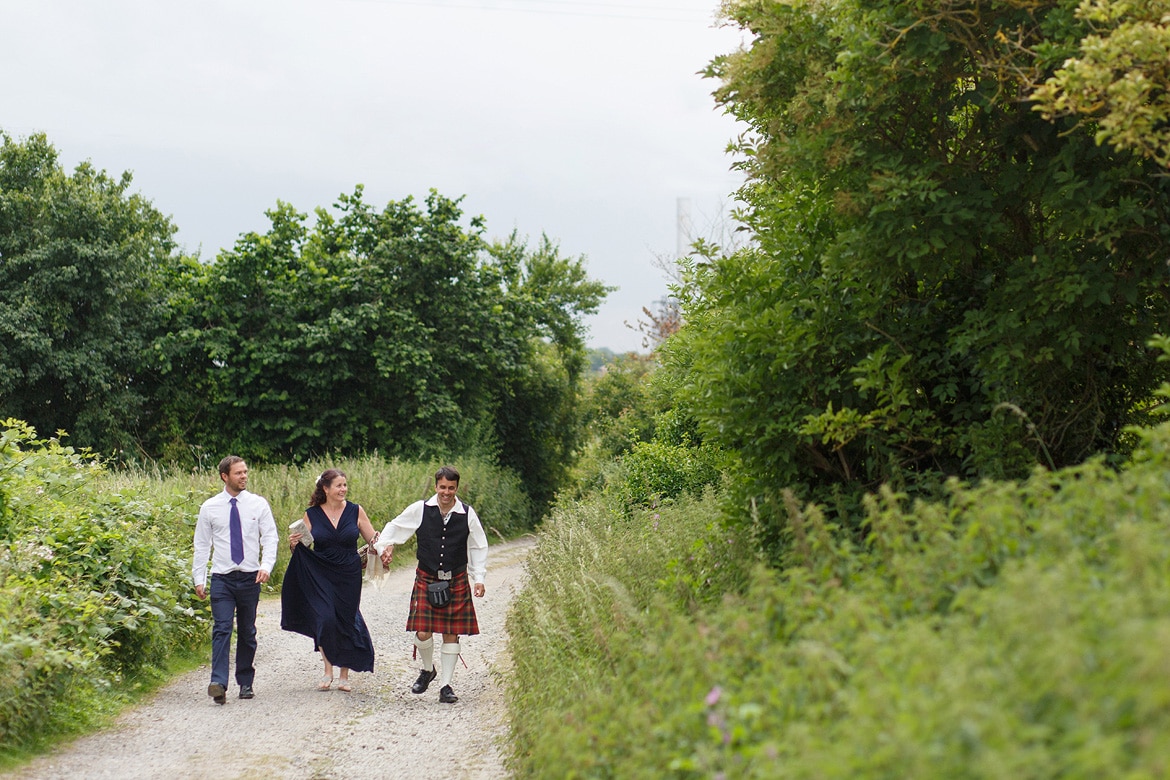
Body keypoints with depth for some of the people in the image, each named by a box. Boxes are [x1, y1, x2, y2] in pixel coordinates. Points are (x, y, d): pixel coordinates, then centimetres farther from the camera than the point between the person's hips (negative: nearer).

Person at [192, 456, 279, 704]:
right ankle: (218, 683, -22)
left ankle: (246, 683, 19)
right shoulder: (210, 507, 3)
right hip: (222, 578, -1)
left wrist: (266, 566, -15)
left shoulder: (258, 504, 4)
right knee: (222, 629, -13)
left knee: (247, 632, 8)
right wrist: (199, 579, 2)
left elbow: (270, 537, 1)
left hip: (250, 578, 1)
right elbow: (202, 545, 7)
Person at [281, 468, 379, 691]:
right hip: (320, 577, 0)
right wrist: (294, 544, -14)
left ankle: (344, 675, 18)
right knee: (325, 619, -13)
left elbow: (374, 540, 5)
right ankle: (328, 671, 6)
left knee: (347, 623, 4)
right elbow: (302, 546, 8)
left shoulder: (355, 512, 1)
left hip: (349, 576, 1)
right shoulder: (311, 515, 1)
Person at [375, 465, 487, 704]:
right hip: (426, 579, 0)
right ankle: (427, 669, 23)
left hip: (456, 581, 1)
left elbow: (478, 547, 7)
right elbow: (394, 527, 10)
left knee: (451, 633, 2)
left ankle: (446, 686, 13)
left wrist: (479, 578, 1)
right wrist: (383, 547, -5)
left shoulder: (467, 514, -2)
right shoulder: (420, 510, -4)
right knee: (422, 632, -8)